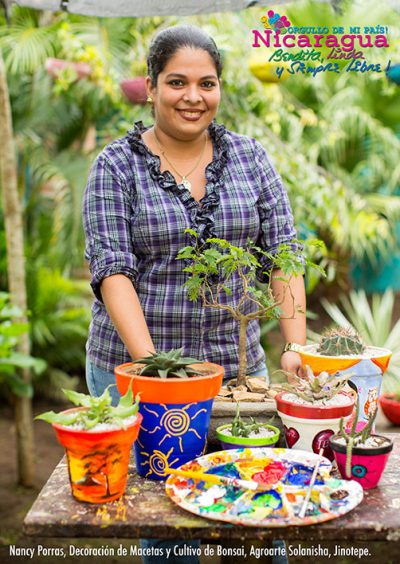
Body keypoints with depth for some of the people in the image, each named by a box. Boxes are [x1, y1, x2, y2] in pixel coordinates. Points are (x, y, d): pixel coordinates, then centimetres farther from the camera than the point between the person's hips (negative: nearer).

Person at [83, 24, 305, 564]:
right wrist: (149, 361, -22)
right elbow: (111, 268, -11)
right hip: (132, 369, -2)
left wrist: (296, 346, -10)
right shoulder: (116, 165, -3)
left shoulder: (250, 157, 5)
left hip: (236, 363, 2)